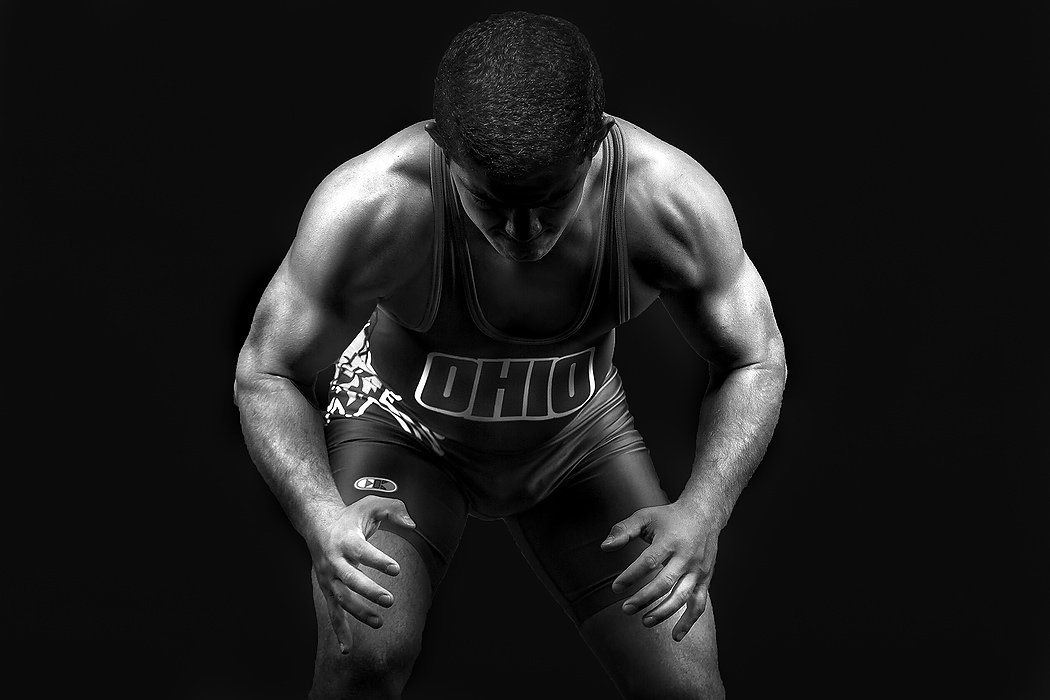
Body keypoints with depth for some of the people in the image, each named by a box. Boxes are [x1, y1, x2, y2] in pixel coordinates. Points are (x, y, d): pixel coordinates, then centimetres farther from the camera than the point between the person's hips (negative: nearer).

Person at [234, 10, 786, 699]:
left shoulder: (673, 201, -32)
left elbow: (756, 362, -14)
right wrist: (321, 515, -42)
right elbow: (268, 374, -22)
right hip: (403, 419, -2)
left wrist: (703, 512, -33)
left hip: (579, 433, 2)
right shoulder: (371, 204, -37)